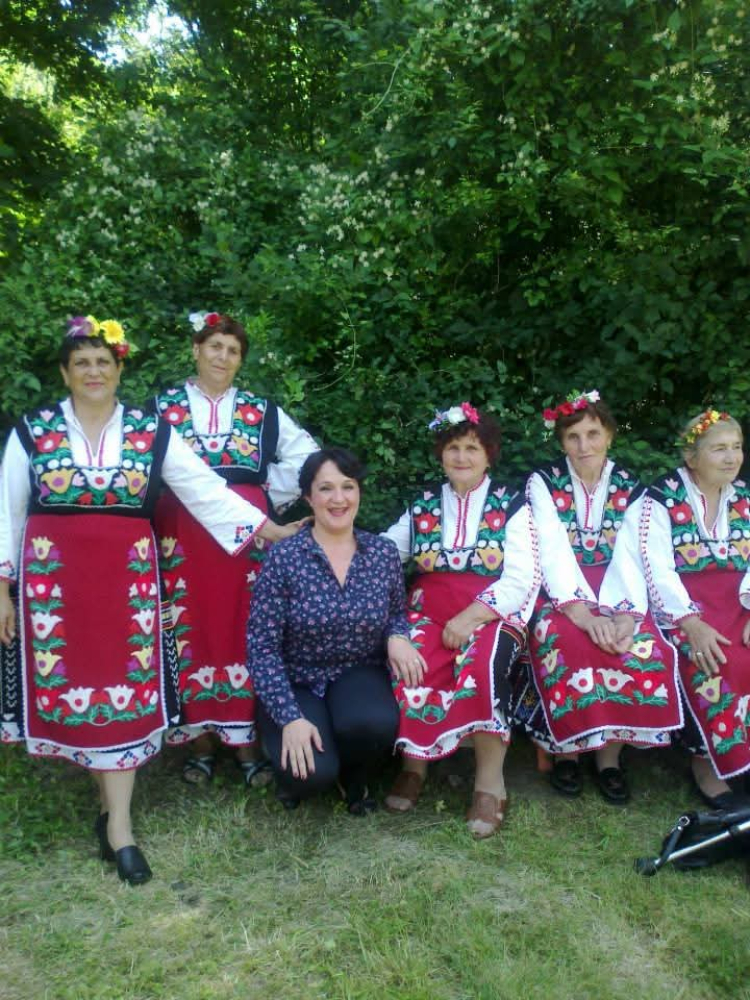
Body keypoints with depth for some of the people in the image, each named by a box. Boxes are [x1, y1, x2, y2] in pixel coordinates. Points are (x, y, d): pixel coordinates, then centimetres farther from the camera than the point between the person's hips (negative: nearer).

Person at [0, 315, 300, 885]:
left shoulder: (151, 432, 1)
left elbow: (206, 490, 1)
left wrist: (272, 530, -2)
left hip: (128, 577, 0)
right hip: (54, 577, 1)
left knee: (126, 692, 0)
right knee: (69, 687, 4)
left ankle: (117, 824, 11)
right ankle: (114, 806, 24)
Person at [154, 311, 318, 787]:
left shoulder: (261, 410, 9)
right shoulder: (164, 405, 4)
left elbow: (306, 456, 10)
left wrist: (270, 497, 4)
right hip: (184, 537, -1)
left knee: (245, 633, 3)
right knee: (192, 632, 3)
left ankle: (247, 740, 14)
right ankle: (201, 740, 17)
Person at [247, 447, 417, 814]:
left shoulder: (384, 552, -3)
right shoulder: (283, 558, -13)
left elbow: (397, 613, 12)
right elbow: (262, 647, -12)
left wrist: (397, 637, -13)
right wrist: (290, 717, -21)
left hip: (358, 676, 2)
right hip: (296, 683, -2)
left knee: (376, 722, -31)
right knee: (313, 773, -26)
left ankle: (352, 773, 7)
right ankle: (296, 768, 14)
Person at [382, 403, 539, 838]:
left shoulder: (511, 505, 5)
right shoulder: (423, 505, 15)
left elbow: (521, 580, -6)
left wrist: (471, 617, -18)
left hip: (493, 615, -2)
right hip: (431, 611, 3)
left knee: (481, 662, -35)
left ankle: (490, 782, -16)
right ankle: (414, 764, -3)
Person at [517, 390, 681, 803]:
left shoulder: (631, 489, 8)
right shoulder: (543, 483, 1)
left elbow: (630, 557, -6)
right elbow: (554, 552, -12)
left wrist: (624, 613, -25)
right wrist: (584, 613, -26)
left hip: (612, 594, 2)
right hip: (560, 595, -2)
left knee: (644, 649, -28)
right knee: (569, 645, -34)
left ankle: (610, 751, -8)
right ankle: (566, 748, -11)